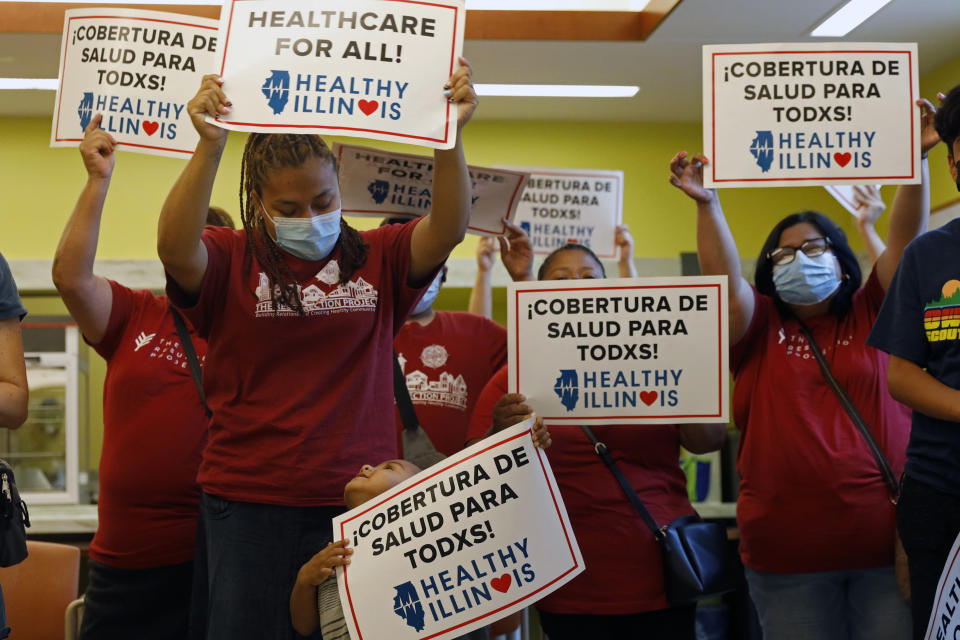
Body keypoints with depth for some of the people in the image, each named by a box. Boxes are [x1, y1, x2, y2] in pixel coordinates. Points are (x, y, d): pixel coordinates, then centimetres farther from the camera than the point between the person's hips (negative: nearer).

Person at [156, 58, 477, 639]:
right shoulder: (230, 260, 2)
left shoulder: (377, 259, 8)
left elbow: (448, 229, -8)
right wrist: (210, 146, -31)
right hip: (248, 501, -1)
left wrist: (450, 135, -23)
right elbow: (175, 249, -19)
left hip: (357, 501, 1)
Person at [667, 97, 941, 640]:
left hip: (885, 538, 0)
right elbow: (727, 285, -9)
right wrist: (707, 205, -20)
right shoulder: (761, 330, 8)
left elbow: (906, 243, 0)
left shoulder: (871, 317, 10)